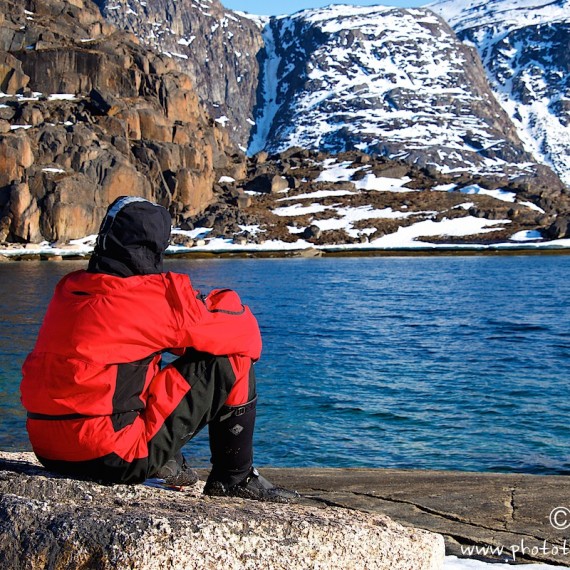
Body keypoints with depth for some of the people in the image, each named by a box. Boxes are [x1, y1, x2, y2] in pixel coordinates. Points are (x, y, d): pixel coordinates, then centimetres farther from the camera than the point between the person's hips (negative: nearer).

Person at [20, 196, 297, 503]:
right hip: (112, 459, -8)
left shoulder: (67, 290, 10)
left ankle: (164, 462, 19)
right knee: (233, 361, 0)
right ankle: (235, 478, 13)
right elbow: (244, 333, -1)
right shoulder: (157, 295, -11)